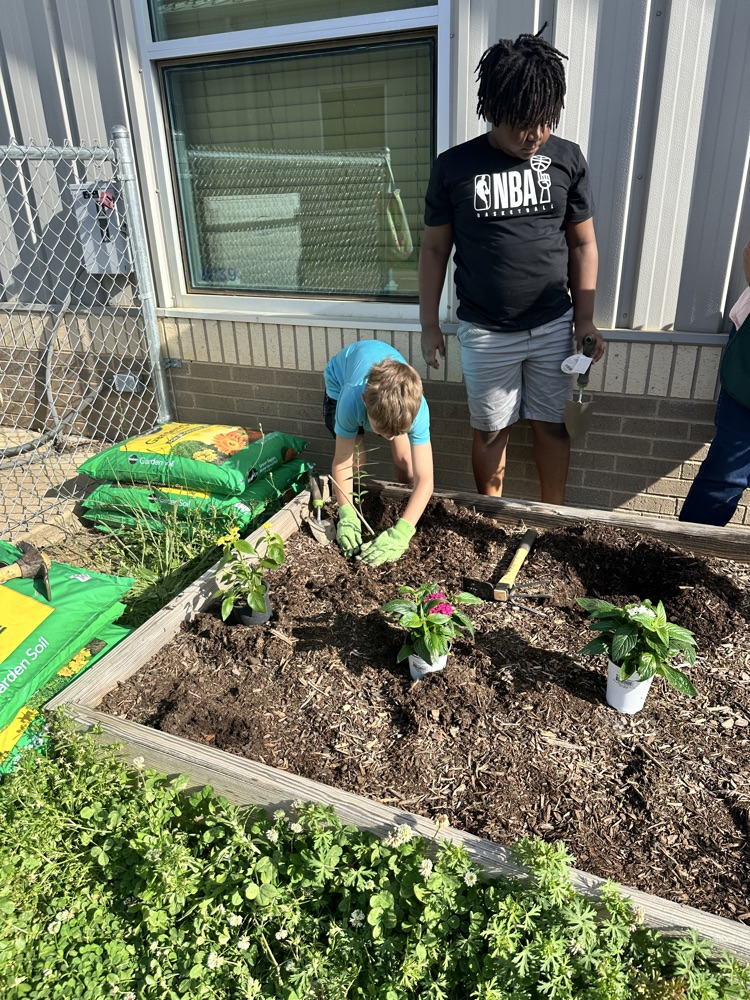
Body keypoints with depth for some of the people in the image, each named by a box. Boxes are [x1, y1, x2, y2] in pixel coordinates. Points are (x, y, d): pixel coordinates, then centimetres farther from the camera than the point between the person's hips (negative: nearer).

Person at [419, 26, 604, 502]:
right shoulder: (454, 167, -6)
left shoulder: (568, 159, -2)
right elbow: (434, 249, 1)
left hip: (553, 326, 2)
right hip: (485, 333, -1)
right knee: (490, 430, 10)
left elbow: (583, 245, 4)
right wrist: (429, 324, 2)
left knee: (551, 425, 11)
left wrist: (585, 320, 0)